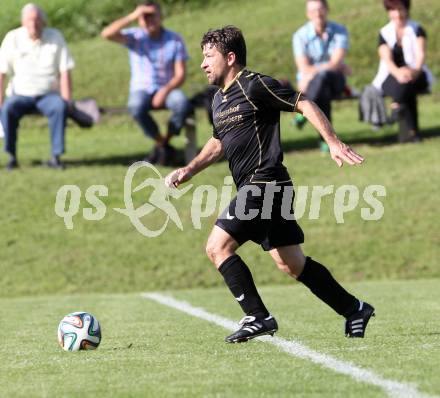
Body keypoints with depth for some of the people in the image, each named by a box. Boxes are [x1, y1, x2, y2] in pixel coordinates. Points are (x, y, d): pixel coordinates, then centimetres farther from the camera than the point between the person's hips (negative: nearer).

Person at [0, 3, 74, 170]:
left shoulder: (55, 37, -3)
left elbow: (65, 73, -6)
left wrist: (67, 101, -16)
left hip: (48, 95, 0)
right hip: (21, 95, 0)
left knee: (60, 107, -33)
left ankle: (55, 156, -29)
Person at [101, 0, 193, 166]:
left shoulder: (175, 40, 0)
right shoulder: (135, 37, 0)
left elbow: (180, 74, -4)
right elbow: (107, 34, -17)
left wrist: (165, 90, -23)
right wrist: (132, 17, -20)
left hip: (167, 89, 0)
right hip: (142, 89, 0)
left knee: (183, 104, -35)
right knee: (136, 107, -37)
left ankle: (164, 142, -10)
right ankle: (161, 144, -15)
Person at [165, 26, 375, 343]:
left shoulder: (254, 85, -10)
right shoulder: (219, 99, 18)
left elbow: (304, 104, -10)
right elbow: (218, 142, 32)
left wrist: (334, 142, -17)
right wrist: (189, 170, 19)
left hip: (264, 183, -9)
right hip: (252, 188, 9)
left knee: (218, 247, -13)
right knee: (291, 264, 11)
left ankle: (258, 317, -11)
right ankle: (353, 309, 20)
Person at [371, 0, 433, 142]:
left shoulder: (417, 29, 4)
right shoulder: (384, 33, 4)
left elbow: (421, 53, -13)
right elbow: (387, 59, -12)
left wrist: (416, 70, -37)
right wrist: (398, 72, -36)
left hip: (415, 76, 0)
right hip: (391, 78, 0)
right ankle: (412, 130, -42)